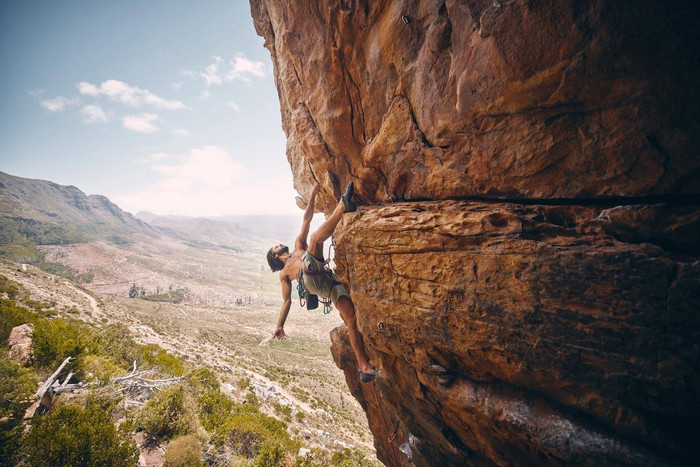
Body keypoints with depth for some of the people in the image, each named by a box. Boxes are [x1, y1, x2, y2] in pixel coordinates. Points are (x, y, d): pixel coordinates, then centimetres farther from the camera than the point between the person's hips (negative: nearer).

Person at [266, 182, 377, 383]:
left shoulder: (298, 246, 40)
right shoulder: (284, 273, 34)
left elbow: (307, 219, 34)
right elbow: (287, 300, 29)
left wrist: (312, 195, 30)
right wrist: (280, 325, 20)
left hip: (330, 281, 3)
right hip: (311, 277, -3)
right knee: (316, 238, -22)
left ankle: (364, 367, -11)